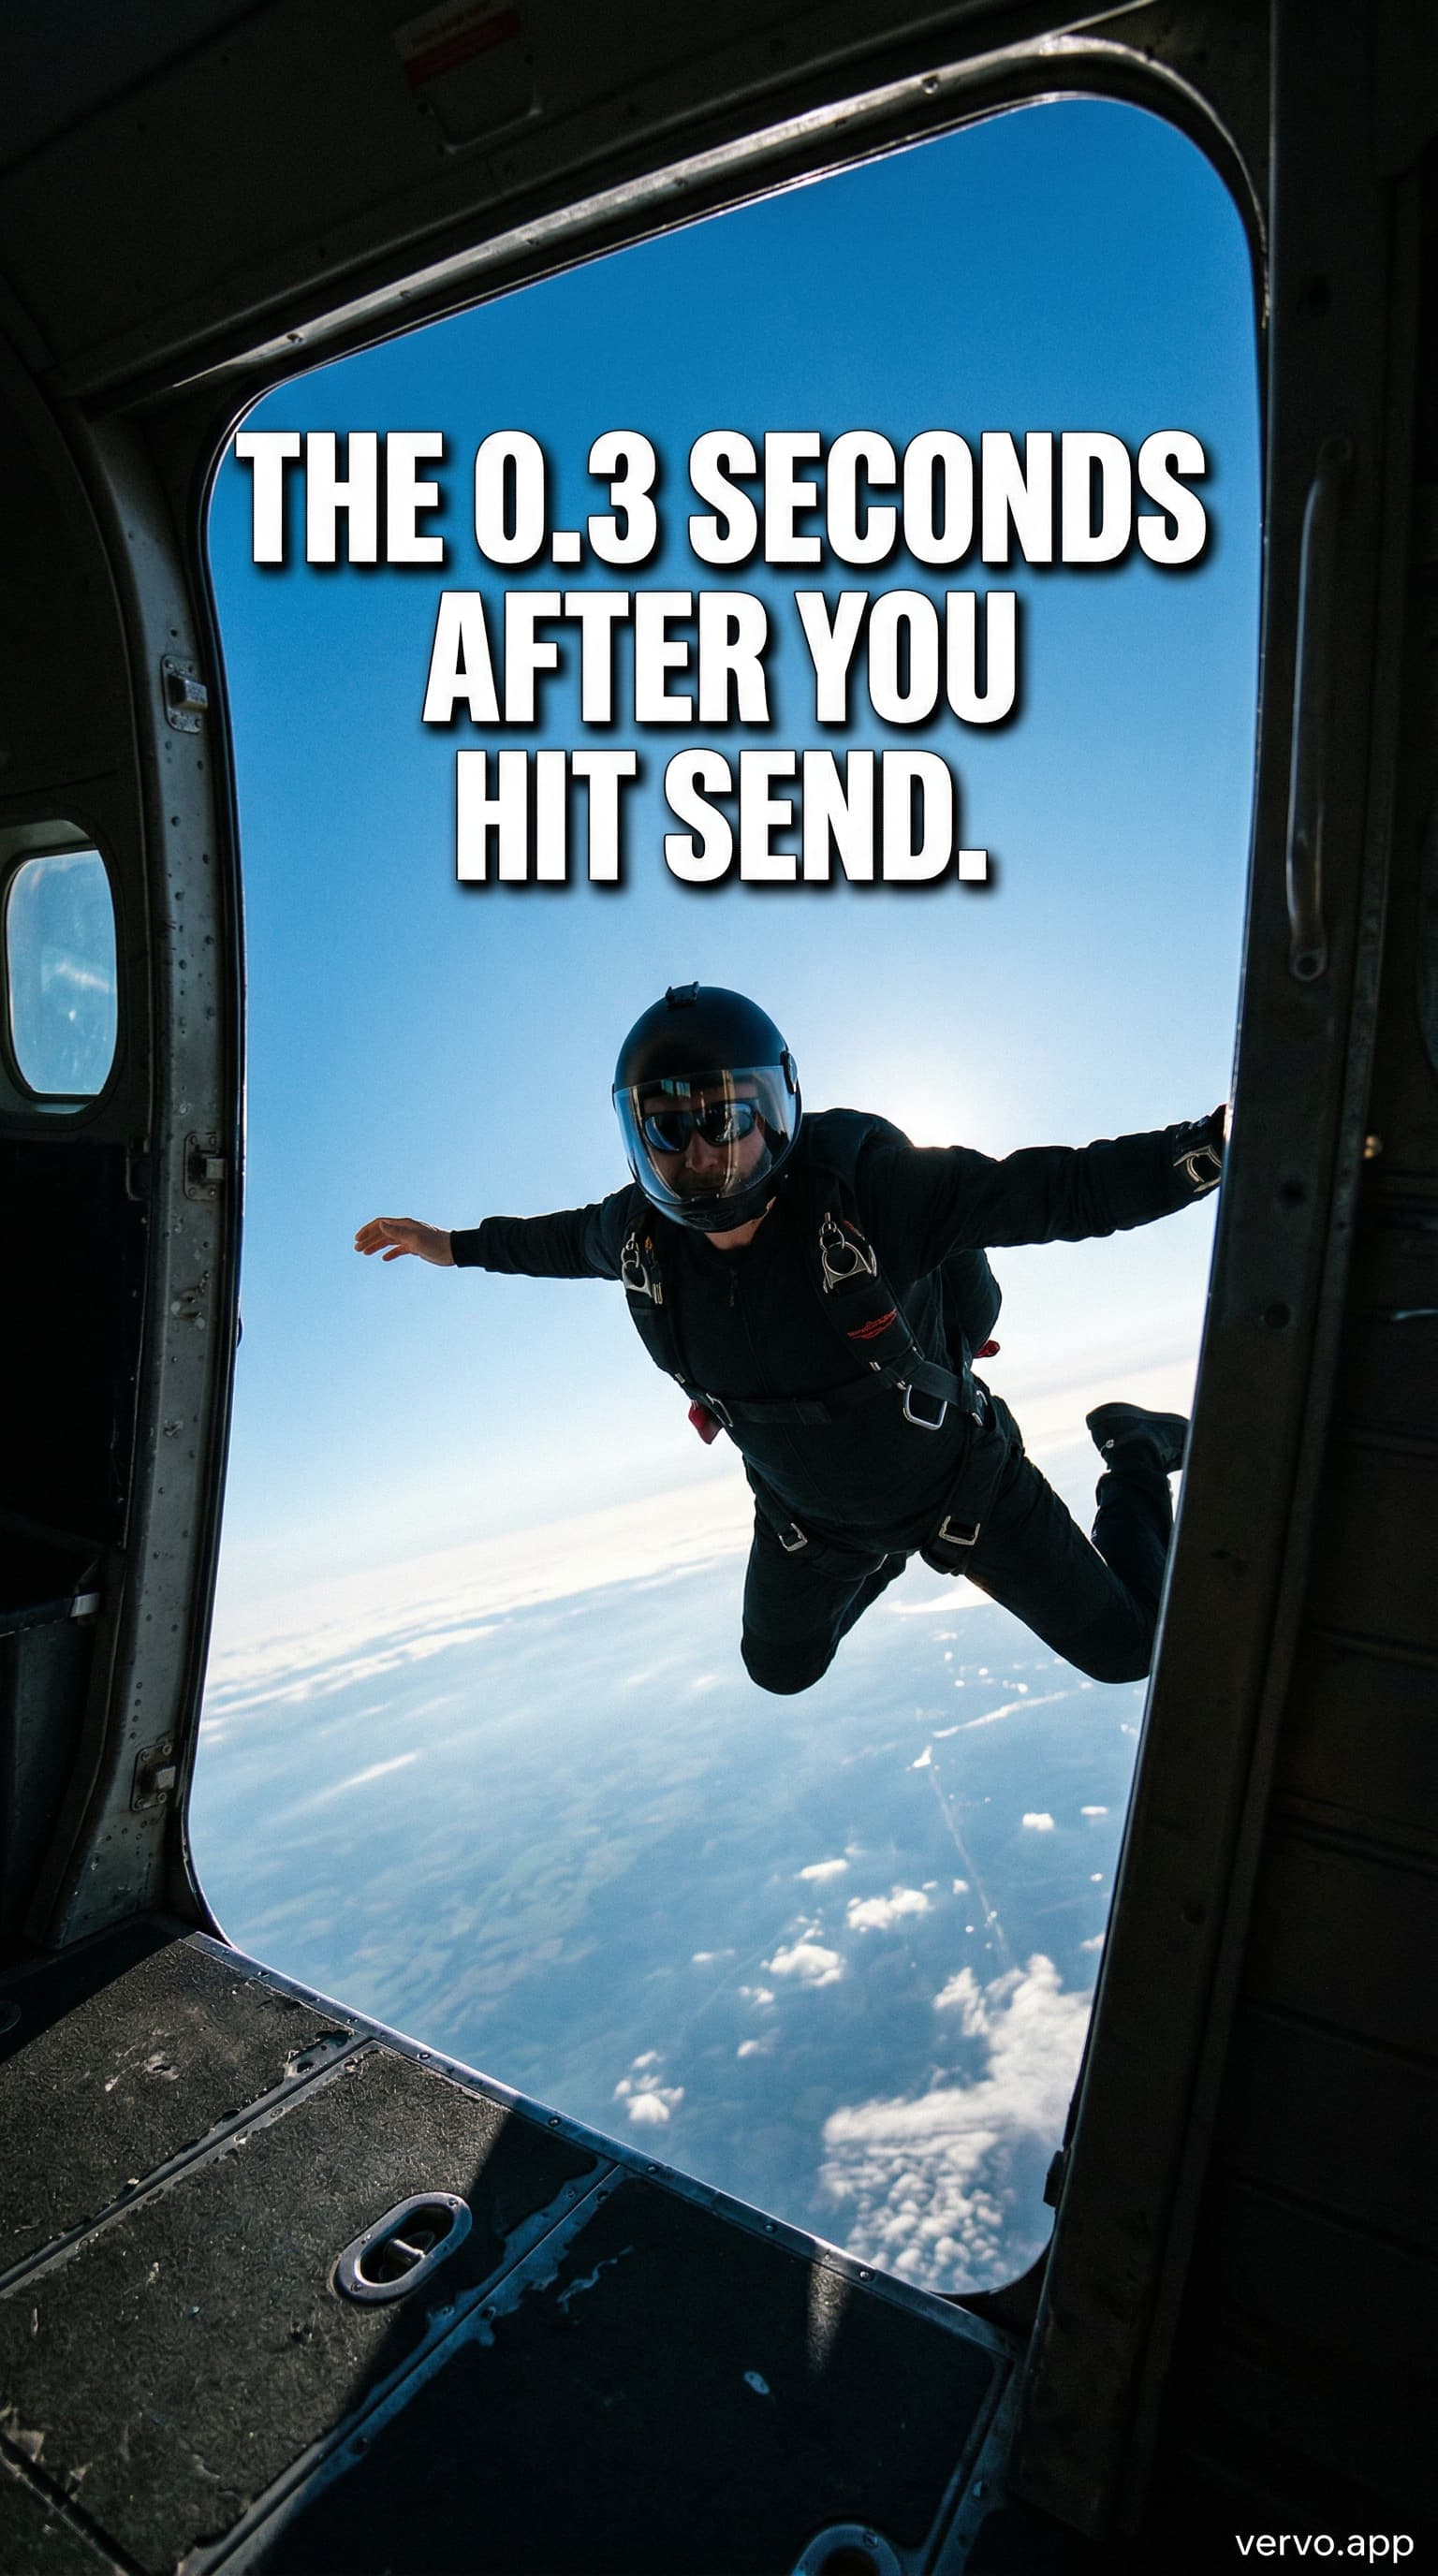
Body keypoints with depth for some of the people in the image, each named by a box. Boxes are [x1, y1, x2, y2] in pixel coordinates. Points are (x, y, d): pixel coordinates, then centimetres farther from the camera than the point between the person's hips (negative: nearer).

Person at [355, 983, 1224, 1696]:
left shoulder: (868, 1190, -37)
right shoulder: (641, 1232, -23)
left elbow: (1061, 1188, -35)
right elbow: (567, 1239, 2)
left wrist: (1211, 1145, -47)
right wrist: (457, 1246, 14)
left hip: (957, 1481, -4)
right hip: (809, 1515, 4)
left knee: (1127, 1649, 9)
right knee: (782, 1668, 28)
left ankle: (1132, 1454, 33)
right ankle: (883, 1562, 54)